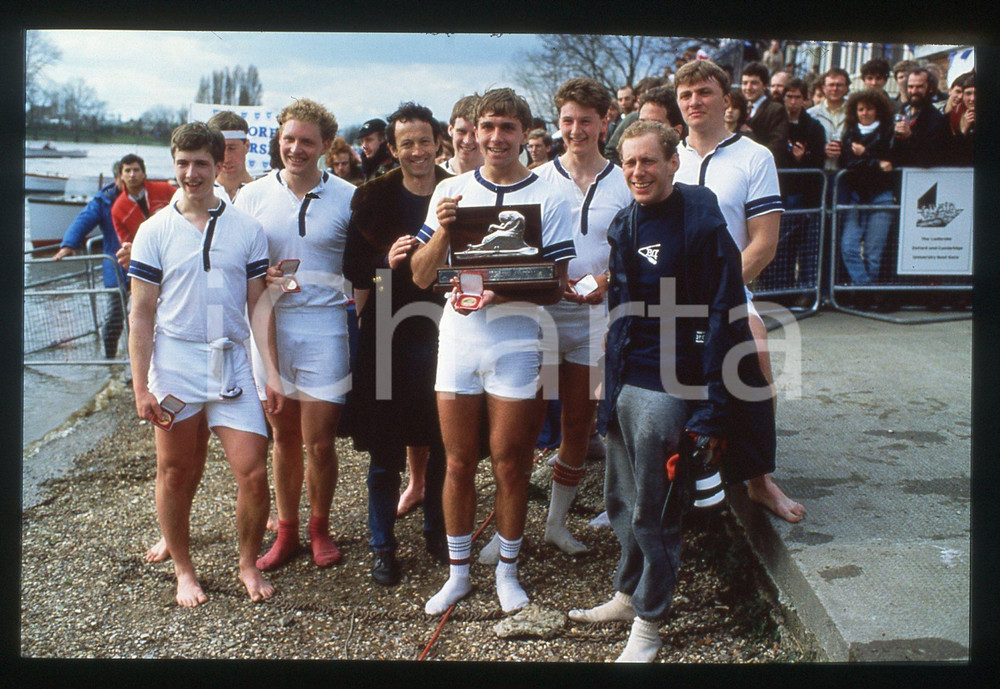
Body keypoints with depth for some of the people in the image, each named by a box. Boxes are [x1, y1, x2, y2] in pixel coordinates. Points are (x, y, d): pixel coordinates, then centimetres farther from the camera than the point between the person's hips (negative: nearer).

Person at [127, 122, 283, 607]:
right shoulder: (155, 231, 2)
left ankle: (248, 563, 19)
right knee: (176, 476, 9)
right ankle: (183, 571, 28)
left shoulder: (246, 229, 4)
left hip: (231, 364, 1)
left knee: (253, 473, -4)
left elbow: (258, 304, 6)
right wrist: (140, 386, -3)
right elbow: (141, 314, 2)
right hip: (174, 363, 0)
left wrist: (272, 372, -1)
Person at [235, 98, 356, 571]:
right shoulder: (253, 196, 5)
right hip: (270, 326, 2)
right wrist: (261, 278, -11)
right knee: (284, 440, 12)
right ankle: (286, 529, 28)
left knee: (319, 443, 2)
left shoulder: (347, 198, 0)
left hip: (325, 328, -2)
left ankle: (319, 528, 24)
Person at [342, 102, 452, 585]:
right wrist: (387, 262, -19)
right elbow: (355, 272, 0)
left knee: (443, 444, 11)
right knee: (386, 450, 6)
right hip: (390, 335, -1)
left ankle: (437, 532, 31)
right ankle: (383, 546, 21)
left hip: (442, 332, 1)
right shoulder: (373, 198, 1)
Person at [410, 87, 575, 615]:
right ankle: (458, 572, 24)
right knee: (459, 464, 9)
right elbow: (421, 276, 4)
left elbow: (554, 289, -3)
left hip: (515, 344, -2)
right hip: (457, 340, 2)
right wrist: (442, 230, -14)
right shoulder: (450, 191, 7)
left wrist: (504, 293, -21)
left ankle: (507, 570, 25)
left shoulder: (548, 199, 0)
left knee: (510, 465, 7)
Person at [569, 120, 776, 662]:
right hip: (622, 382, 7)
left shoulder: (701, 225, -13)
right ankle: (628, 593, 36)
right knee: (622, 501, 17)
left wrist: (710, 414, -18)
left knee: (655, 510, 5)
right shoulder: (624, 226, 9)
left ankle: (649, 620, 21)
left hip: (670, 388, -7)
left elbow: (722, 319, -15)